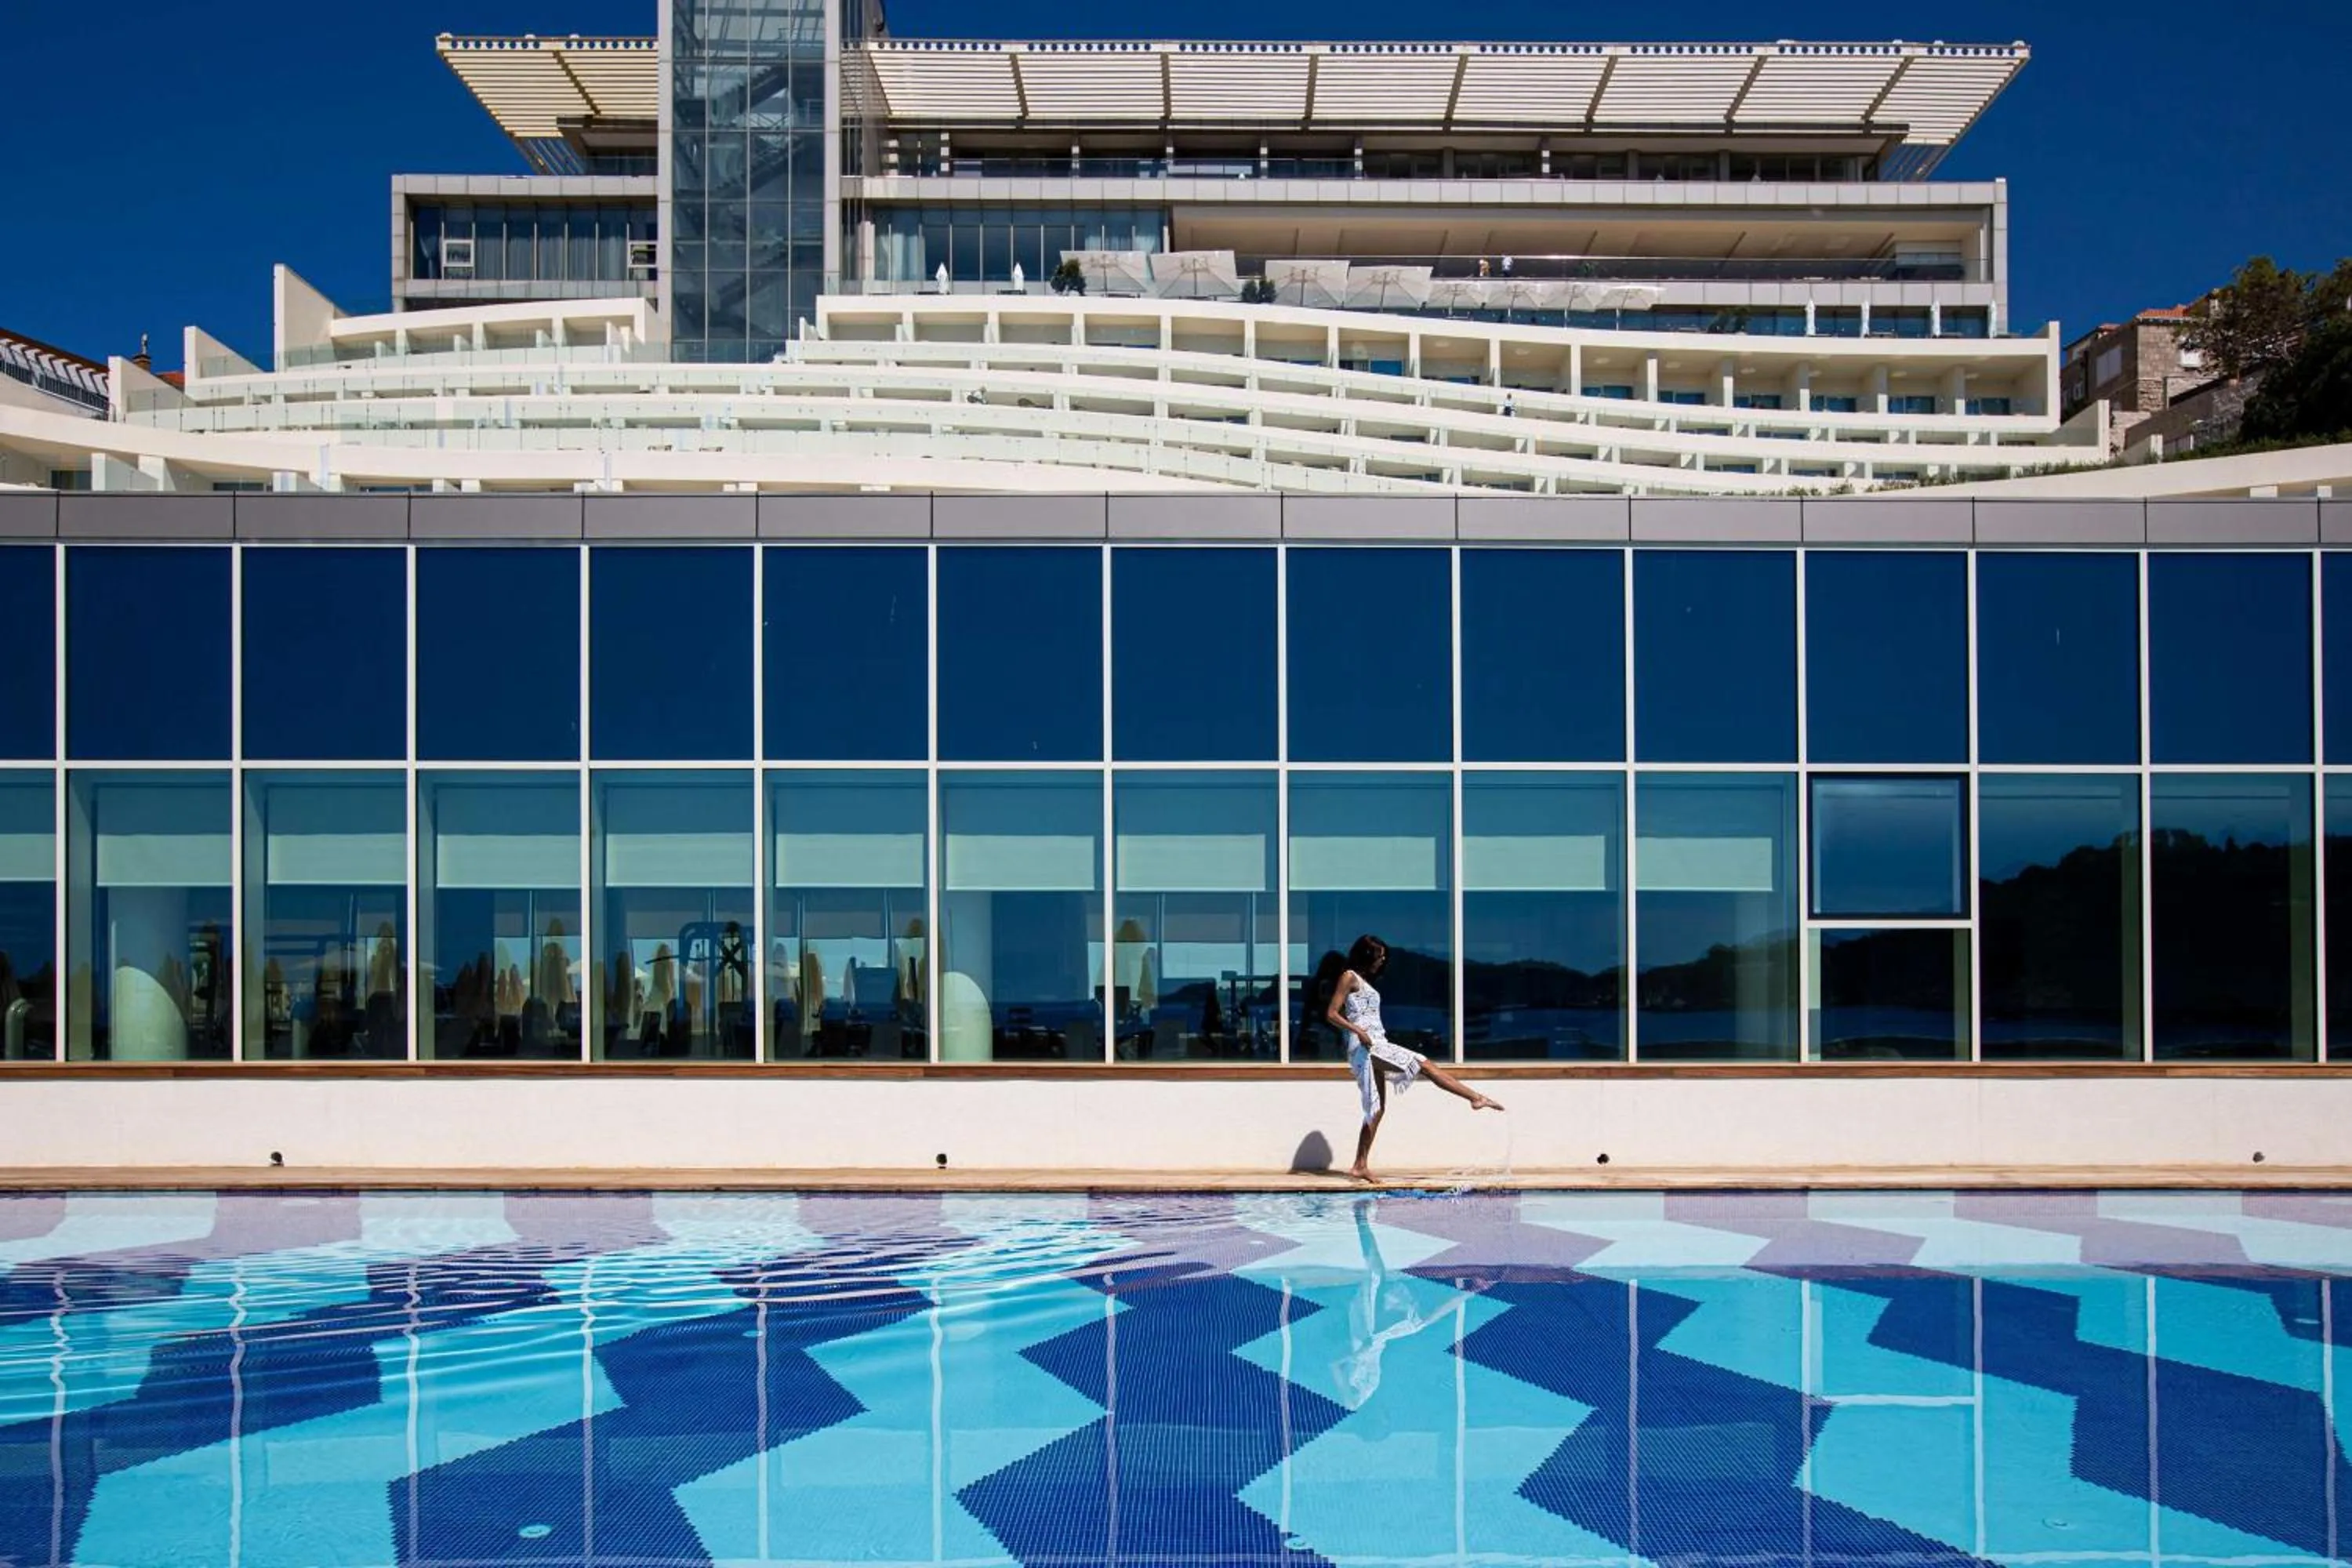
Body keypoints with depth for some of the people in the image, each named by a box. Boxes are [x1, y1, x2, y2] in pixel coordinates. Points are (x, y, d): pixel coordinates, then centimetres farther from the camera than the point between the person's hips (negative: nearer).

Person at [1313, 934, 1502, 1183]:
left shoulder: (1365, 982, 24)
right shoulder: (1349, 977, -2)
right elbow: (1331, 1014, -10)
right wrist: (1358, 1031, -21)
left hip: (1377, 1045, 10)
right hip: (1366, 1046, -10)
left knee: (1377, 1109, 6)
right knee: (1425, 1065, -12)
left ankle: (1361, 1165, 4)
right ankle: (1476, 1097, -12)